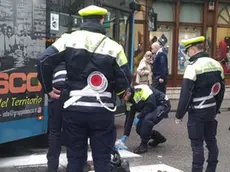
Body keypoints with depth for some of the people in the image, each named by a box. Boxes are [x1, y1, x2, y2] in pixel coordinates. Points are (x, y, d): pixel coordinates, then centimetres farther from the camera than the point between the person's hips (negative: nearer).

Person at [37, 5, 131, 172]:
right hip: (102, 111, -1)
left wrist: (48, 88, 7)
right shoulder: (113, 47, -2)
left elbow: (44, 61, -7)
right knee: (102, 158, 10)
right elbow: (125, 80, -1)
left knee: (75, 157, 13)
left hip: (74, 109, 1)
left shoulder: (69, 40, 0)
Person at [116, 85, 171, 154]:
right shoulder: (130, 101, -3)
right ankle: (158, 138, 23)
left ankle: (143, 145, -16)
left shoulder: (142, 90, -29)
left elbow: (151, 105, -32)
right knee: (139, 129, -2)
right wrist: (125, 136, -4)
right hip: (154, 107, 9)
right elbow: (129, 118, 0)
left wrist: (138, 117, -23)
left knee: (147, 120, -32)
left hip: (163, 104, -9)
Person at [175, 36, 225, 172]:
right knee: (211, 140, 15)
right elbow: (221, 90, 14)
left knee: (197, 144, -1)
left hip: (197, 111, -7)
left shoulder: (193, 66, -16)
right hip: (211, 110, 7)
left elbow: (186, 93, -17)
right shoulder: (217, 64, 7)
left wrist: (179, 114, -9)